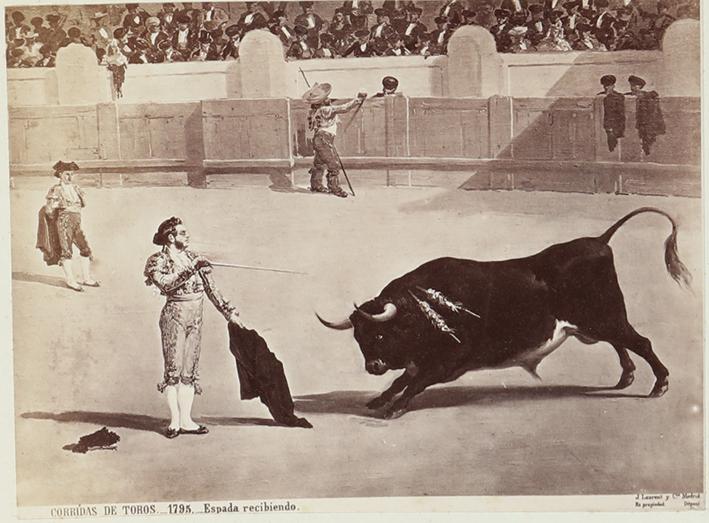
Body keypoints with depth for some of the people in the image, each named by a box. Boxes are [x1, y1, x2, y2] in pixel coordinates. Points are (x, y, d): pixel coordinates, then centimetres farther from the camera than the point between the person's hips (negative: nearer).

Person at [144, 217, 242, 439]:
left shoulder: (193, 257, 11)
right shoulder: (159, 261, -5)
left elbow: (211, 288, 14)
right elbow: (165, 284, -25)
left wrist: (229, 312, 11)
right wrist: (190, 269, -29)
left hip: (196, 319, 6)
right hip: (174, 317, -5)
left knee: (189, 370, 6)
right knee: (173, 369, -4)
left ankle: (186, 420, 11)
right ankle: (175, 421, 4)